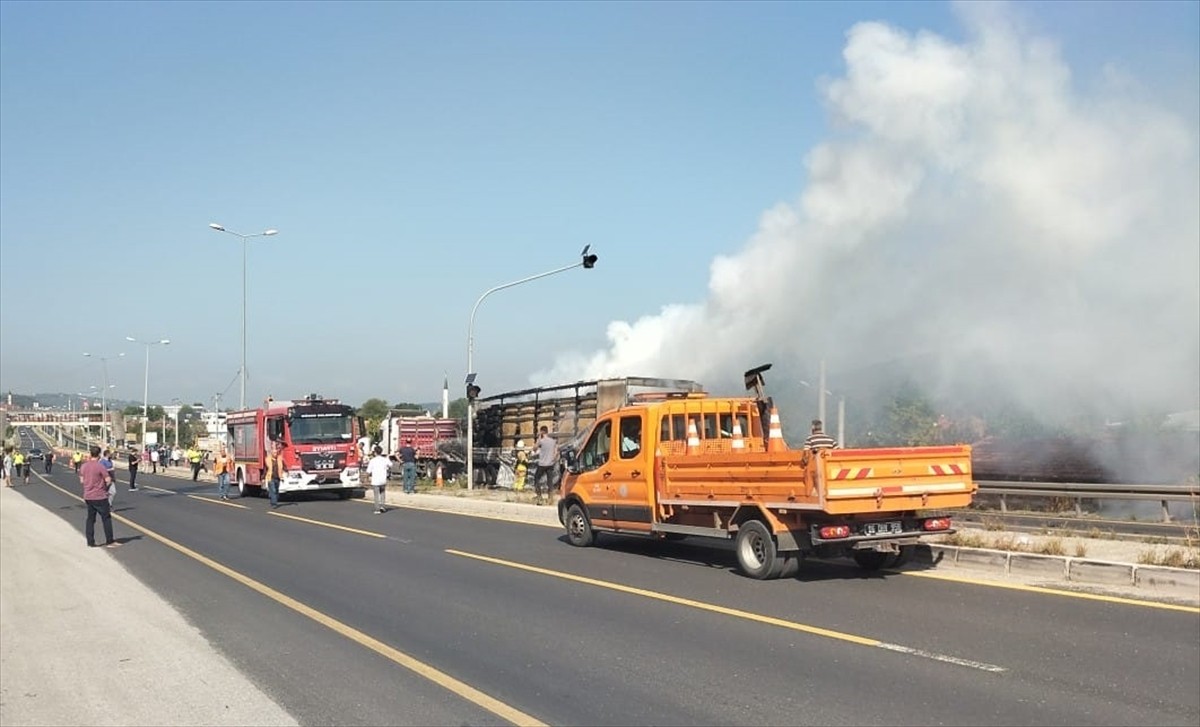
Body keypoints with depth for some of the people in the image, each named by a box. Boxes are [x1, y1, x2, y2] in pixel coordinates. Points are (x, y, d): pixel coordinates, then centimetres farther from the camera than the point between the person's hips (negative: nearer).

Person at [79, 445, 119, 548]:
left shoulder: (83, 466, 2)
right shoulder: (100, 466, -16)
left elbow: (81, 481, 11)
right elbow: (108, 480, -16)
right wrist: (105, 487, 3)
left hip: (88, 497, 6)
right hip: (100, 497, -6)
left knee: (90, 519, 12)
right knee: (106, 518, 3)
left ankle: (90, 542, 12)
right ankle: (109, 541, 5)